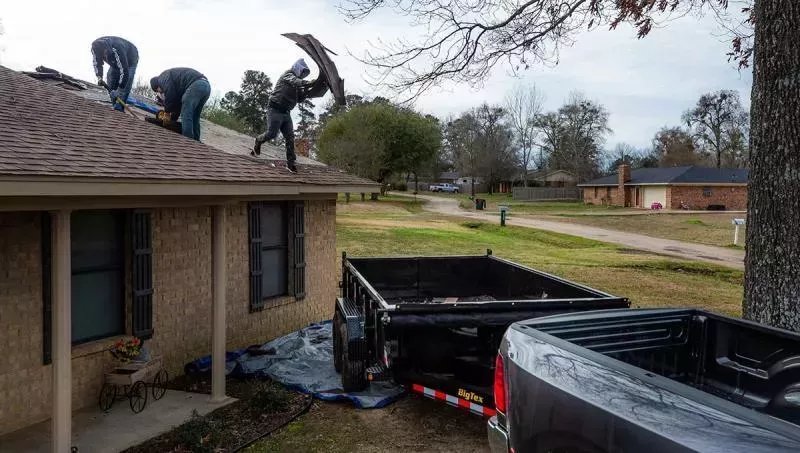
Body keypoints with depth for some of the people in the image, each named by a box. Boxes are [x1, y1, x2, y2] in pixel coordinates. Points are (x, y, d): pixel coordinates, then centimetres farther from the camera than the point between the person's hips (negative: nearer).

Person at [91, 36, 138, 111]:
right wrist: (99, 77, -30)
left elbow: (124, 71, -42)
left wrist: (119, 90, -42)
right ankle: (115, 105, 3)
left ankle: (119, 108, -20)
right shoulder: (96, 46, -26)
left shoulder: (117, 50, -45)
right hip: (115, 61, 7)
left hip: (130, 60, -7)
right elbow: (96, 64, -11)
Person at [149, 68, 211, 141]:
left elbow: (170, 96, -2)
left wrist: (167, 110, 12)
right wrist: (175, 111, 25)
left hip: (196, 86, -10)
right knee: (194, 118, 15)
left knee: (186, 116, -7)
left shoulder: (163, 78, 7)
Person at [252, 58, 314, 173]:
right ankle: (258, 141, 24)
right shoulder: (288, 75, -5)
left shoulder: (296, 86, 19)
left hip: (286, 112, 8)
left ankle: (290, 162, 0)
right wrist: (309, 83, -43)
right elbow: (296, 82, -27)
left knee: (290, 137, -1)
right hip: (275, 110, -8)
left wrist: (305, 90, -5)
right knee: (272, 134, -9)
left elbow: (300, 98, 15)